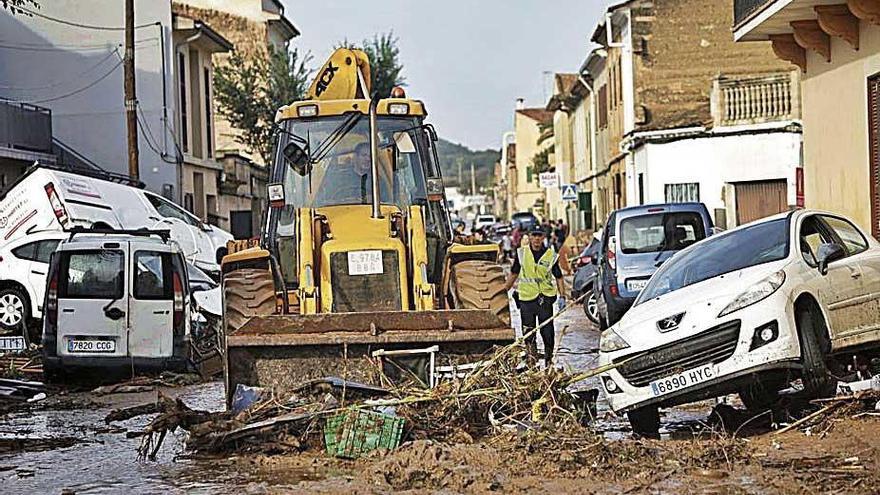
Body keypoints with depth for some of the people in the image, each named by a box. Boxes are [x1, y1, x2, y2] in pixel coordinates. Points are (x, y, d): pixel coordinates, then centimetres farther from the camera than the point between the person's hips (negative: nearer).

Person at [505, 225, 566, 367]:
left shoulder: (551, 255, 1)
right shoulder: (521, 253, 4)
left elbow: (559, 277, 5)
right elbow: (513, 274, 14)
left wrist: (562, 296, -3)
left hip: (545, 298, -1)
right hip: (526, 297, 1)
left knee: (547, 331, 0)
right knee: (528, 332, 5)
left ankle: (549, 360, 14)